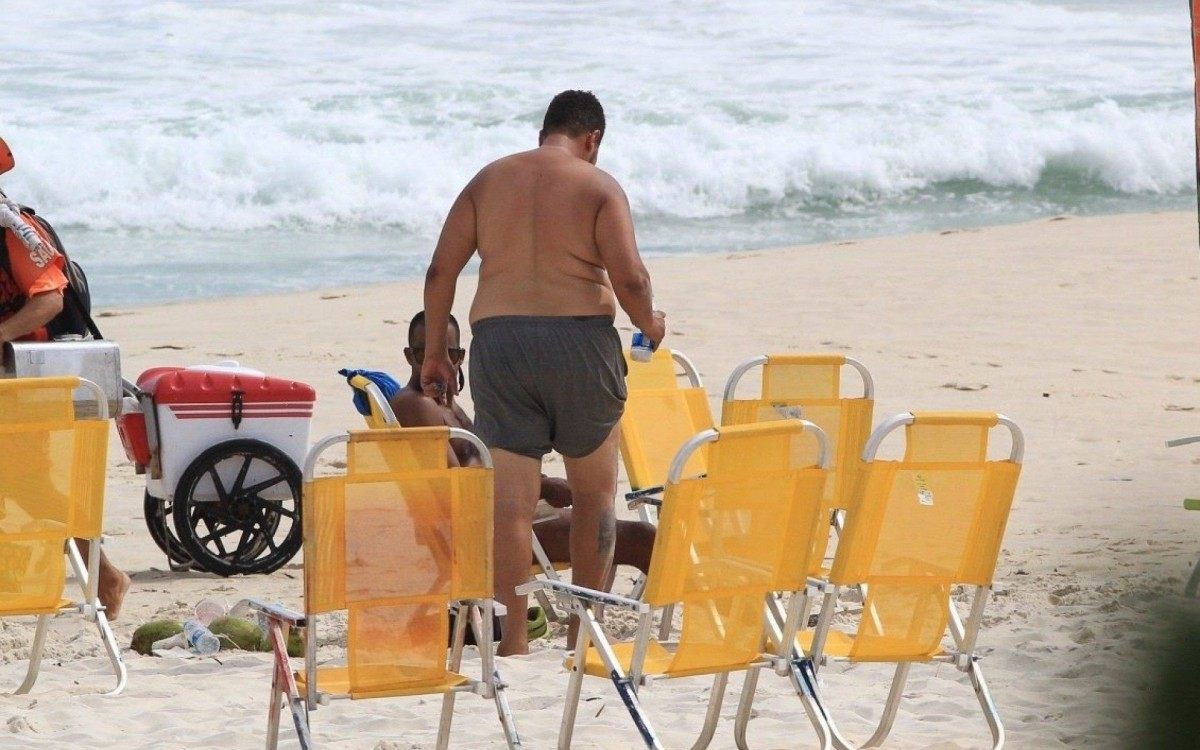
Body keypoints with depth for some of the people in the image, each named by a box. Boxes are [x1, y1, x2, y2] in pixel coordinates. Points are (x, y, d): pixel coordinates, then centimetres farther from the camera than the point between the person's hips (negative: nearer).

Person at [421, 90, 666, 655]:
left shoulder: (489, 181, 10)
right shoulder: (598, 187, -1)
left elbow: (440, 271, 6)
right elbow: (630, 278, -11)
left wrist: (435, 353, 12)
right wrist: (648, 323, 10)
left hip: (498, 339, 2)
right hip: (579, 339, -2)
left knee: (511, 497, 0)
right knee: (595, 491, 14)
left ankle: (512, 637, -6)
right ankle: (584, 630, 15)